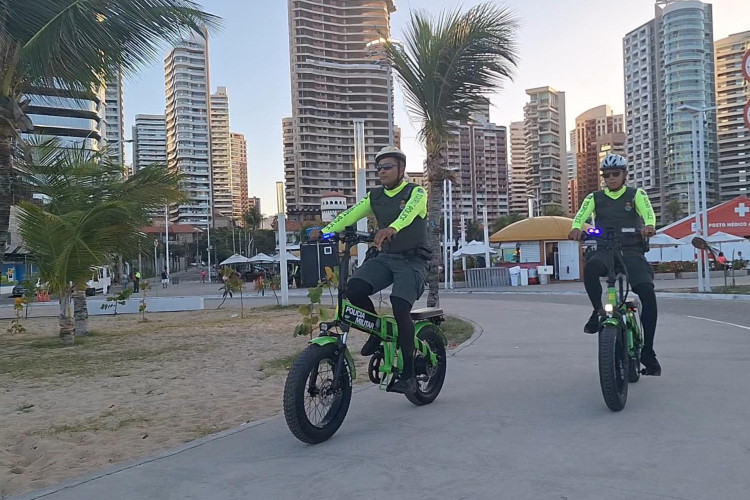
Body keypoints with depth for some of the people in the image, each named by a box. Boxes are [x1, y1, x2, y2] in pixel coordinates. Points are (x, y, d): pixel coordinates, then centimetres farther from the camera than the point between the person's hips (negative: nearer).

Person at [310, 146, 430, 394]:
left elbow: (409, 211, -26)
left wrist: (392, 228, -47)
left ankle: (408, 374, -10)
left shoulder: (416, 193, -2)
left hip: (412, 260, -4)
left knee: (400, 308, -23)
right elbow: (350, 214, 0)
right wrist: (325, 230, -17)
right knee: (354, 288, -23)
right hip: (384, 257, 5)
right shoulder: (374, 196, 14)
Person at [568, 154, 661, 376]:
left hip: (631, 251, 0)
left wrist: (649, 226, -32)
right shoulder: (595, 198, 14)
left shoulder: (636, 195, 11)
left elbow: (648, 213, -8)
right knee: (590, 268, -37)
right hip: (605, 250, 0)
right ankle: (598, 310, -13)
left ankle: (647, 352, -6)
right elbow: (580, 216, -3)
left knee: (648, 294, -18)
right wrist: (576, 228, -27)